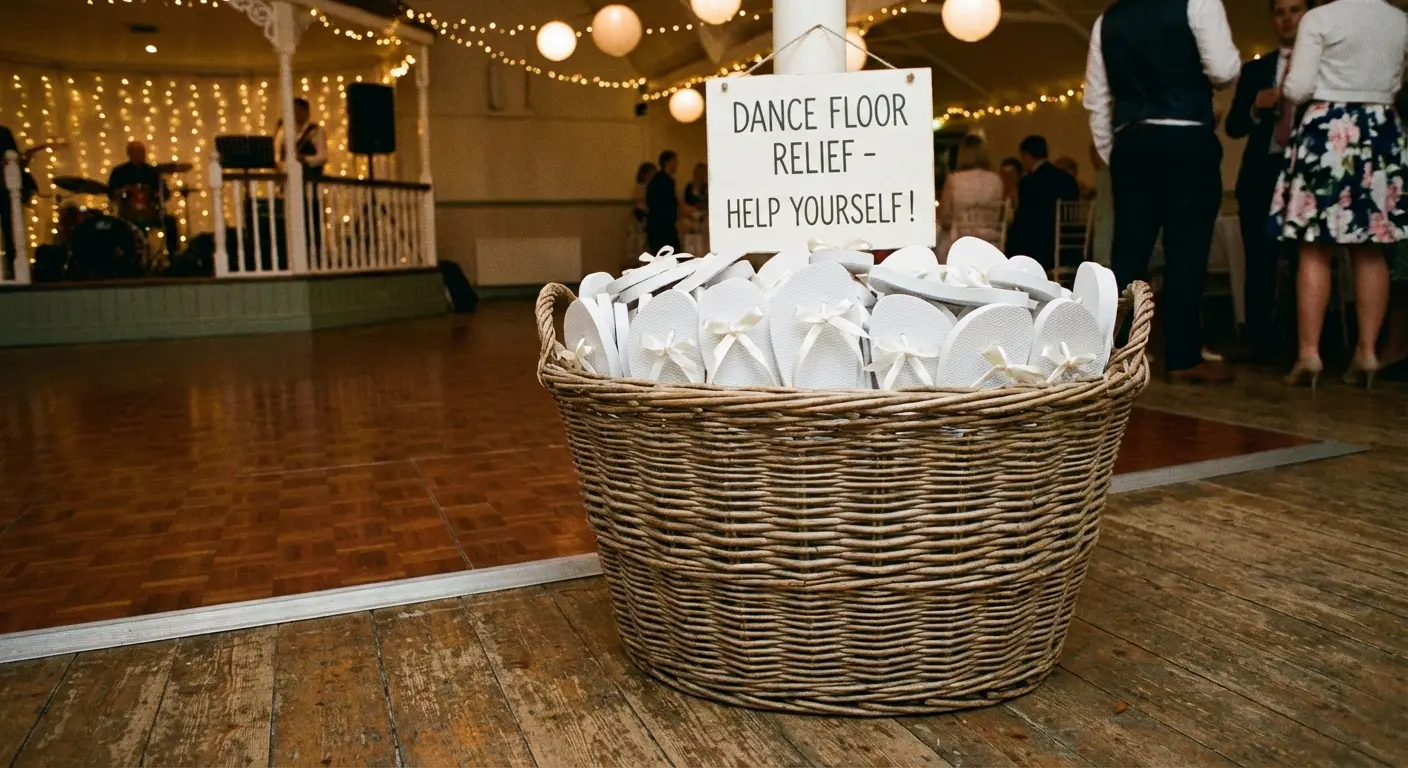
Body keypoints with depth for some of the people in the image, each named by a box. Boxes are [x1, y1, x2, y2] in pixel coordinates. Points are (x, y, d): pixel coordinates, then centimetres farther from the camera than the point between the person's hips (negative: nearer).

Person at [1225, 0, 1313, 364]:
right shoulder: (1254, 70, 16)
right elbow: (1233, 127, 9)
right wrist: (1256, 109, -9)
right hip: (1262, 174, 2)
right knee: (1259, 263, 0)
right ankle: (1259, 344, 2)